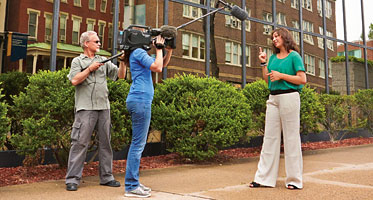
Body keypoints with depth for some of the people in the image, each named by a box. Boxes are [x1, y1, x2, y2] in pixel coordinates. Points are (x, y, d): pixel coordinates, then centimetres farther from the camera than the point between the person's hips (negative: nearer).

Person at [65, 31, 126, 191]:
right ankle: (72, 179, 1)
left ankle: (106, 177, 16)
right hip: (86, 108, -5)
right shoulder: (78, 61, 7)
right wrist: (90, 69, -8)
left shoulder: (104, 61, 18)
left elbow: (120, 75, 13)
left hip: (104, 107, 5)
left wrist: (122, 61, 0)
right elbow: (74, 80, -7)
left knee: (105, 142, 7)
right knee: (80, 143, -5)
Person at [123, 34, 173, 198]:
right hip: (141, 100, -10)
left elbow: (162, 64, 27)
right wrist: (159, 48, -6)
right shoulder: (139, 52, -7)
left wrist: (169, 50, 13)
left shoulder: (139, 53, 23)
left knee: (138, 143, 12)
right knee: (138, 143, -8)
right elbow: (158, 68, -18)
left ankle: (133, 183, 18)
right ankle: (131, 186, -2)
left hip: (139, 100, 10)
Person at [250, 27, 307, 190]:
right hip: (273, 98, 6)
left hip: (289, 96, -6)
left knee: (291, 137, -1)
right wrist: (263, 63, 11)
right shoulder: (273, 57, 18)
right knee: (270, 137, 5)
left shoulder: (294, 56, 0)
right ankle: (264, 178, 10)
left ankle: (294, 179, 9)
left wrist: (281, 75, -12)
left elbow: (302, 80, -8)